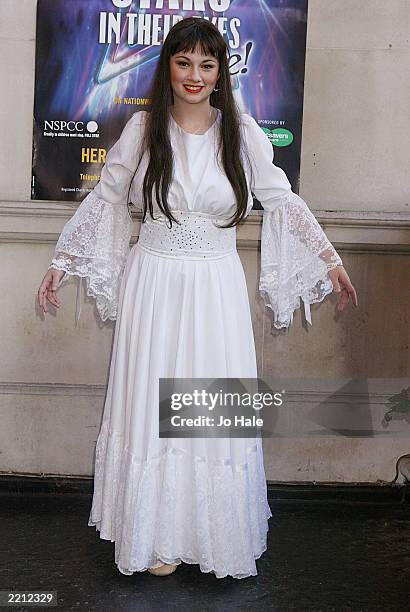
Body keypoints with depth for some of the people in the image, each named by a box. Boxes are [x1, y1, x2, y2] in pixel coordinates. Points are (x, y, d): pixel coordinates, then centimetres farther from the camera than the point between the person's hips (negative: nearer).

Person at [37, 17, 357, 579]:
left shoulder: (242, 132, 0)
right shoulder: (143, 128, 0)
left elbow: (283, 201, 7)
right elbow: (105, 198, 7)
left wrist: (329, 260, 6)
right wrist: (63, 261, 7)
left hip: (217, 287, 0)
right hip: (154, 284, 0)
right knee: (151, 406, 5)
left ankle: (217, 533, 24)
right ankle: (157, 534, 22)